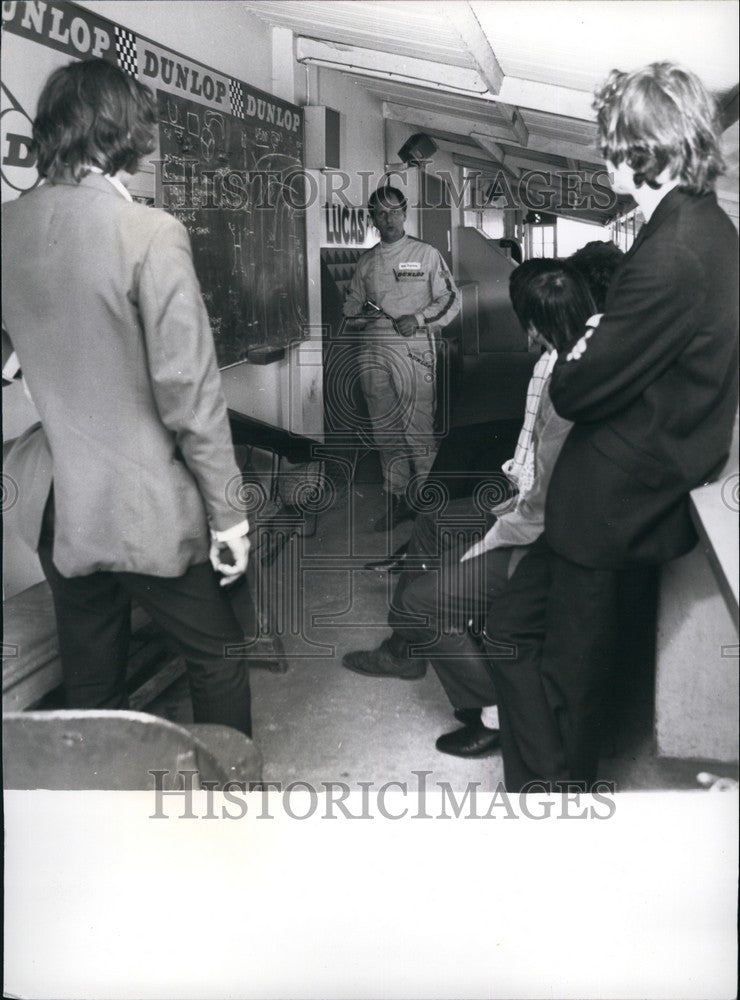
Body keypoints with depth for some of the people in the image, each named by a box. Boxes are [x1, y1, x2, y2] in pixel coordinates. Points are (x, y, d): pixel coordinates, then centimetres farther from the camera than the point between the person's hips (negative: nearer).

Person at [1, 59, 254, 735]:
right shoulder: (150, 233, -17)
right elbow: (189, 390, -17)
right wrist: (228, 513, -10)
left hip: (56, 512, 6)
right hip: (146, 510, -5)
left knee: (91, 690, 19)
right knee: (217, 656, 16)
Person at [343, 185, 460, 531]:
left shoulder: (426, 254, 4)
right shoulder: (366, 262, 15)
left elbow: (451, 300, 1)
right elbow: (352, 307, 22)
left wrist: (418, 319, -13)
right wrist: (360, 314, -1)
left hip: (413, 348, -4)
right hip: (374, 350, 5)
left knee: (417, 427, -8)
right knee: (385, 429, 8)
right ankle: (397, 499, 18)